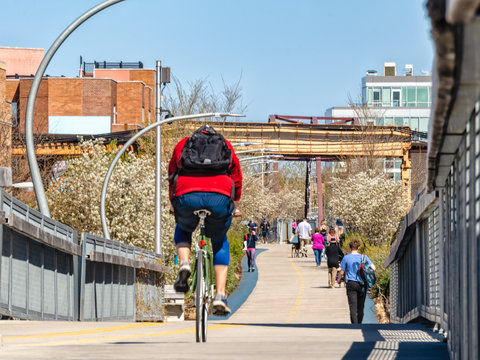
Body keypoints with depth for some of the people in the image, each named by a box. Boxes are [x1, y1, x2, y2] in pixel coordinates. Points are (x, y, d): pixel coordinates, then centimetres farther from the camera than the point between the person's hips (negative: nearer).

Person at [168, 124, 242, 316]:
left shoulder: (182, 145, 29)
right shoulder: (226, 146, 30)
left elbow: (172, 177, 38)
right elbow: (237, 180, 38)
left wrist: (173, 204, 54)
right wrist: (234, 207, 54)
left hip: (187, 196, 0)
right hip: (220, 198, 0)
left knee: (182, 230, 33)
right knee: (220, 243, 24)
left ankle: (184, 264, 3)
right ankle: (220, 296, 10)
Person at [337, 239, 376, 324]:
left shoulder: (346, 258, -4)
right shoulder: (364, 257, 0)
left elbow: (342, 272, 1)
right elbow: (373, 268, -4)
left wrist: (338, 280, 19)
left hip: (351, 284, -2)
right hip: (362, 284, 2)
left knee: (353, 307, -6)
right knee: (360, 307, 13)